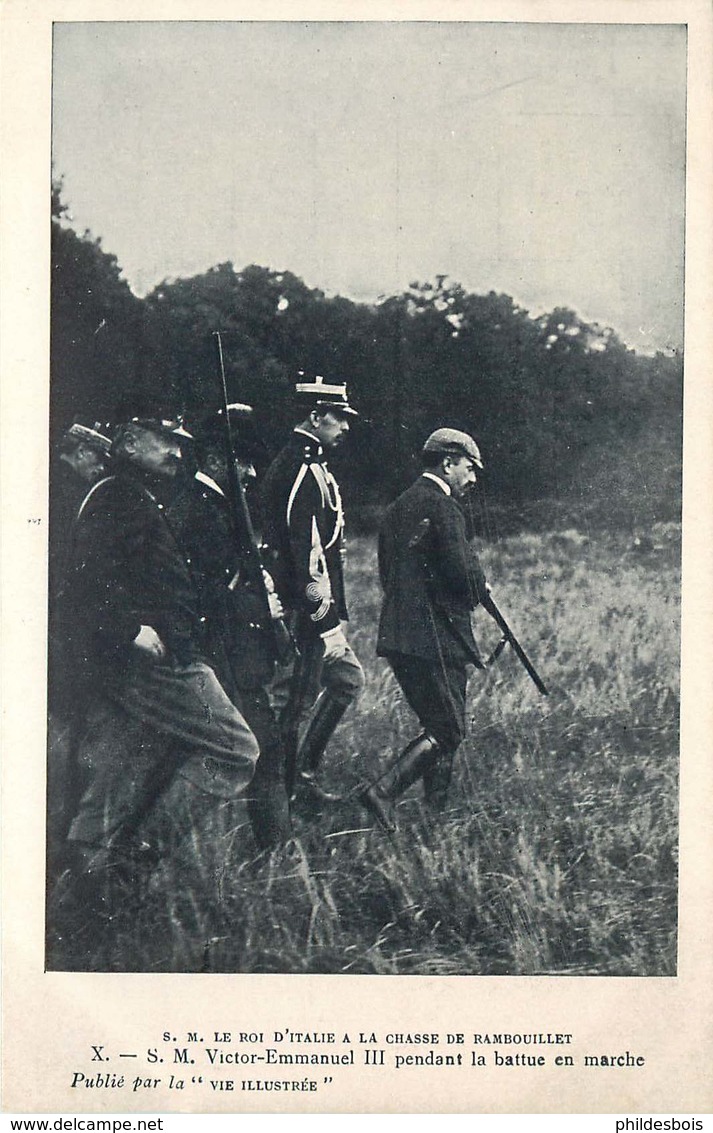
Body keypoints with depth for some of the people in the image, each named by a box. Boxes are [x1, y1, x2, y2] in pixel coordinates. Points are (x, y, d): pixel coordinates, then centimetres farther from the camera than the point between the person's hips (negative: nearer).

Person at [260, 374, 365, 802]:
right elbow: (305, 538, -25)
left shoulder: (301, 462, 17)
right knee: (301, 698, -2)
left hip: (315, 607, 11)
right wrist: (317, 599, -26)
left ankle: (304, 770, 20)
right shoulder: (303, 468, -17)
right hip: (309, 607, -11)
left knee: (348, 679, 16)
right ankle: (287, 783, 7)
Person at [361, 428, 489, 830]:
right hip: (435, 637, -9)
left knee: (440, 726, 17)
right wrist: (481, 586, 6)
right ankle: (384, 792, -14)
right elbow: (462, 573, -18)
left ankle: (435, 815, 20)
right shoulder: (442, 508, -11)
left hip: (398, 635, 9)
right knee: (449, 731, -4)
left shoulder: (400, 506, 17)